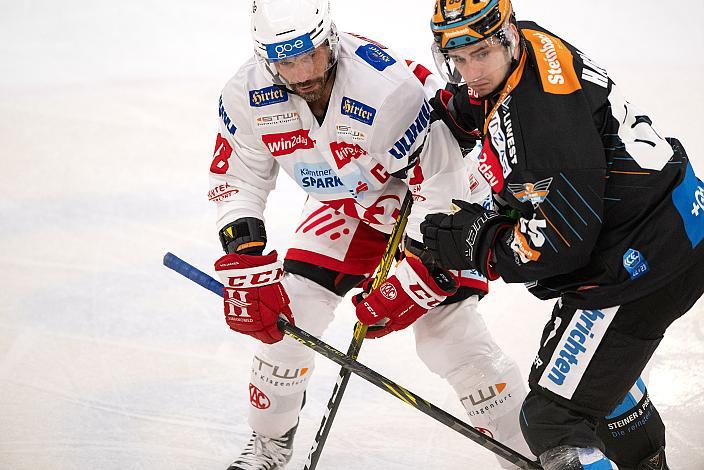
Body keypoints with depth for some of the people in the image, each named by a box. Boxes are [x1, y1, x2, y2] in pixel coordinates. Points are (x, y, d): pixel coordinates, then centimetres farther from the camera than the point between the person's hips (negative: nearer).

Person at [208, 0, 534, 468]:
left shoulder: (390, 88, -38)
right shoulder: (249, 96, -21)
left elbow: (442, 182, -31)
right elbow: (237, 179, -8)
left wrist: (410, 277, -29)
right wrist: (244, 262, -19)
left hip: (435, 201, -5)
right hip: (347, 203, 5)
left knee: (446, 333, -15)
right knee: (290, 306, -5)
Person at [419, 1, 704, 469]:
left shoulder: (539, 113, -30)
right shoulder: (530, 46, 0)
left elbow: (563, 238, -27)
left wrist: (476, 242, -15)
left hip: (643, 266, -11)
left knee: (552, 420, -10)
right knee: (598, 360, 37)